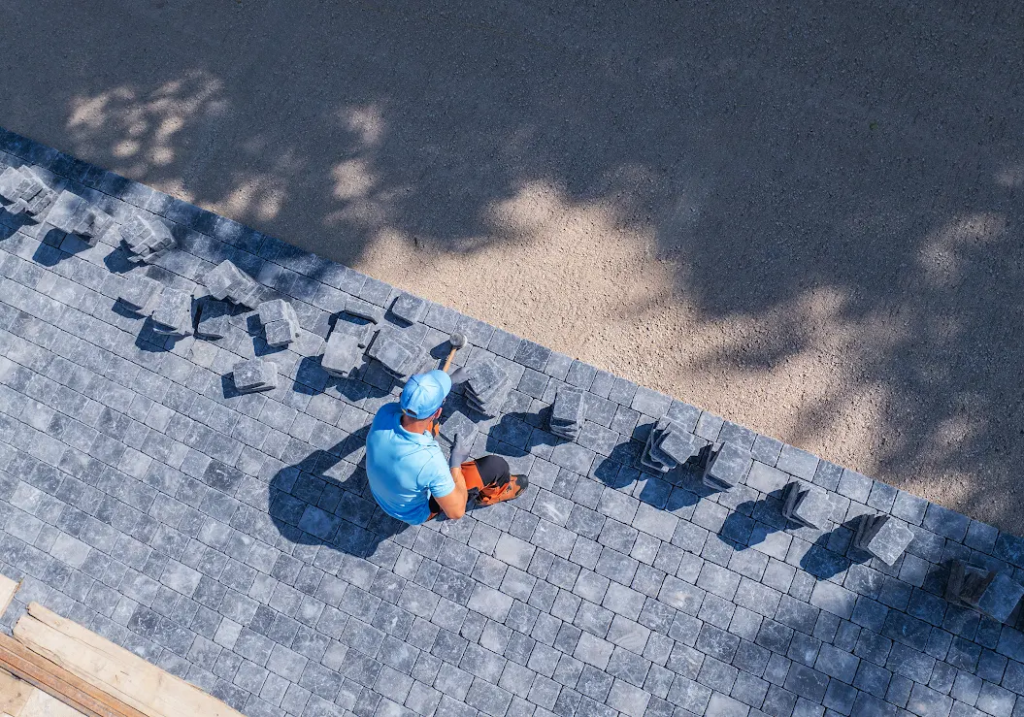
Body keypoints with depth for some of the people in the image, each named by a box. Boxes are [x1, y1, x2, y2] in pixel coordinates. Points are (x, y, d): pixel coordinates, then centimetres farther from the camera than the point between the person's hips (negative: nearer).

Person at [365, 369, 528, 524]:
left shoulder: (385, 412, -29)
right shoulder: (430, 462, -44)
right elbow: (456, 512, -28)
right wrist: (456, 462, -21)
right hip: (416, 513, -5)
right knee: (496, 465, -5)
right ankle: (492, 493, 32)